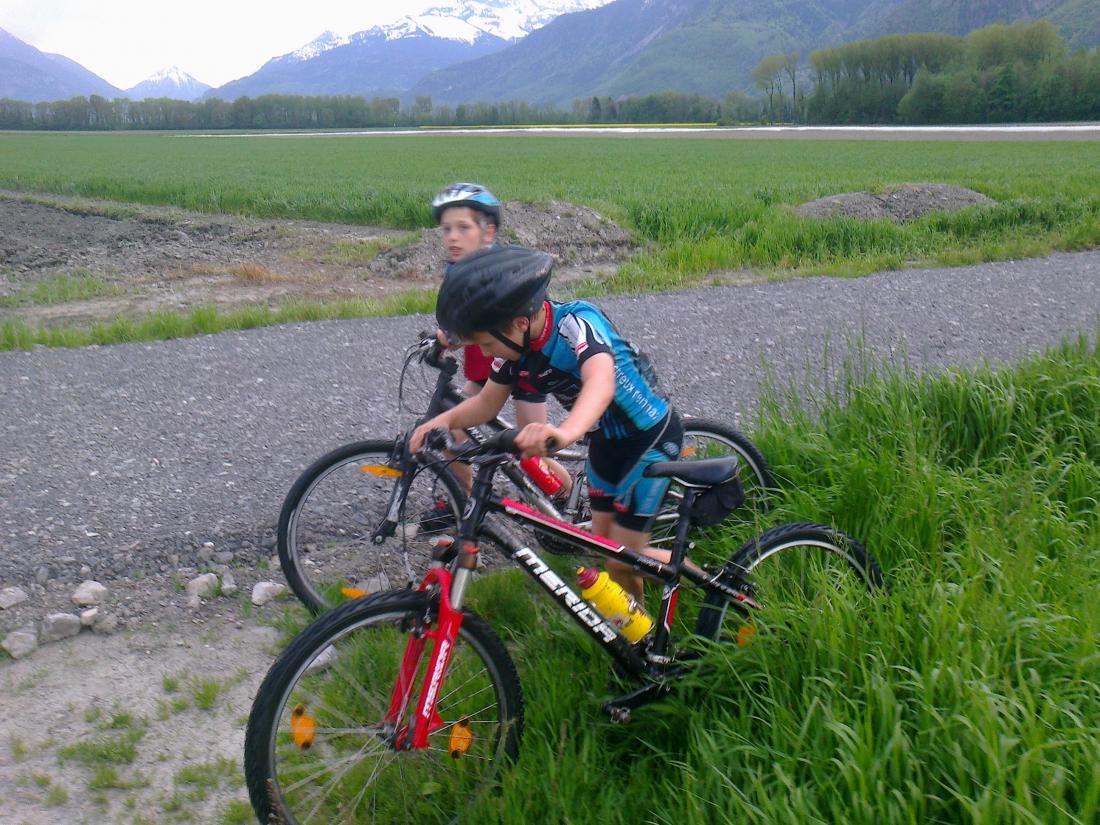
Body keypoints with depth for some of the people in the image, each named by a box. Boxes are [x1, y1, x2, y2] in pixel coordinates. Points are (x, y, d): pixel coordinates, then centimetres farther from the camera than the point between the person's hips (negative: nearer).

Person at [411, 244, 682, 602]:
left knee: (623, 557, -7)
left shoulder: (575, 322, -32)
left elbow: (601, 381, -50)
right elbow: (488, 401, 1)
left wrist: (566, 431, -70)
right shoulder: (515, 343, -10)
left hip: (651, 435, -7)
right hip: (607, 439, 8)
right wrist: (446, 419, -19)